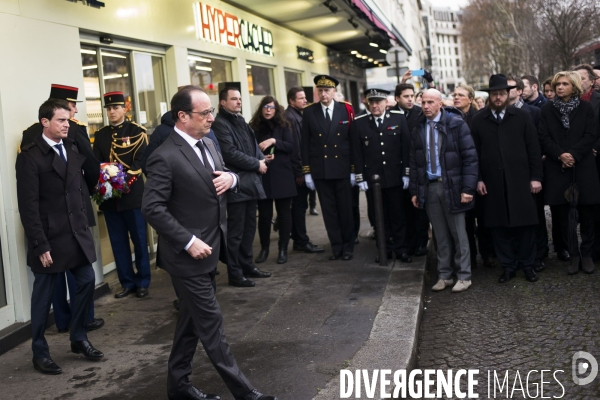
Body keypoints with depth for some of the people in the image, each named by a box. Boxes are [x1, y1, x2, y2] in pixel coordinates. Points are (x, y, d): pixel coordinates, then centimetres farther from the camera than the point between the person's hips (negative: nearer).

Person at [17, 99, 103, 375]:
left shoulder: (72, 149, 8)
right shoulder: (29, 156, -12)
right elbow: (28, 206, -15)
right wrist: (40, 245, -17)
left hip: (77, 231, 6)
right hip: (50, 237, -6)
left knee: (87, 282, 9)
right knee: (43, 295, 6)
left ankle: (79, 339, 28)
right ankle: (39, 352, 21)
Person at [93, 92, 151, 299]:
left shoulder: (137, 132, 0)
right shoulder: (101, 135, 12)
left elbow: (140, 161, -9)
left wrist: (126, 179, -23)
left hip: (133, 194, -4)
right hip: (109, 195, 4)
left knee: (139, 240, 4)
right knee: (118, 242, 8)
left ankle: (142, 282, 15)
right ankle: (127, 282, 18)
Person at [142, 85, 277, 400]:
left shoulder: (208, 144, 8)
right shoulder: (165, 157, -18)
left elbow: (224, 181, 18)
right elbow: (152, 208, -20)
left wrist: (231, 178, -6)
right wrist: (188, 241, -23)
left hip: (210, 250, 9)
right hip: (189, 254, -9)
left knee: (192, 319, 18)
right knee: (211, 324, 1)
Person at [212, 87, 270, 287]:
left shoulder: (241, 121, 18)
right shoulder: (220, 124, -11)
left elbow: (253, 146, 20)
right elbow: (230, 154, -20)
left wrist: (262, 159, -2)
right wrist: (257, 164, -13)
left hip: (250, 182, 9)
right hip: (237, 185, -9)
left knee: (249, 228, 15)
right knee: (235, 231, -2)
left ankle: (247, 265, 26)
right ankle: (235, 273, 5)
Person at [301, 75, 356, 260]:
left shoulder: (346, 110, 0)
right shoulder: (309, 112, 1)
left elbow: (353, 140, 1)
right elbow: (305, 144, 2)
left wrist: (354, 169, -2)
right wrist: (307, 172, 0)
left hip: (343, 169, 0)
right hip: (320, 170, 1)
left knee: (345, 209, 7)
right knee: (329, 211, 7)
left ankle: (348, 247, 19)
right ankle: (336, 247, 16)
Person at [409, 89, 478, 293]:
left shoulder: (456, 124, -5)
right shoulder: (418, 129, 7)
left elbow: (470, 157, -7)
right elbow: (414, 162, 11)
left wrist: (468, 188, -14)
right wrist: (415, 190, 6)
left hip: (451, 186, -3)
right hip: (429, 187, 3)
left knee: (458, 233, 6)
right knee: (440, 235, 10)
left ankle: (464, 276, 16)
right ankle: (444, 275, 19)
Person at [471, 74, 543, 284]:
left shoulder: (522, 116, 5)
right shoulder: (478, 120, 6)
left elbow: (533, 149, 3)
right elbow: (474, 152, 4)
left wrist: (536, 177, -2)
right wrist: (478, 179, -2)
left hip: (520, 180, 0)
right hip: (493, 183, 0)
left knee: (525, 223, 4)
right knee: (499, 225, 4)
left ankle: (527, 264, 18)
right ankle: (508, 266, 16)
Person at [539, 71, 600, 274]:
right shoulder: (547, 109, 8)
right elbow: (543, 137, 0)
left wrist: (573, 154, -14)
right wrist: (560, 155, -13)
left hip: (583, 167, -1)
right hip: (557, 169, 1)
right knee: (564, 215, 2)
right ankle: (573, 255, 13)